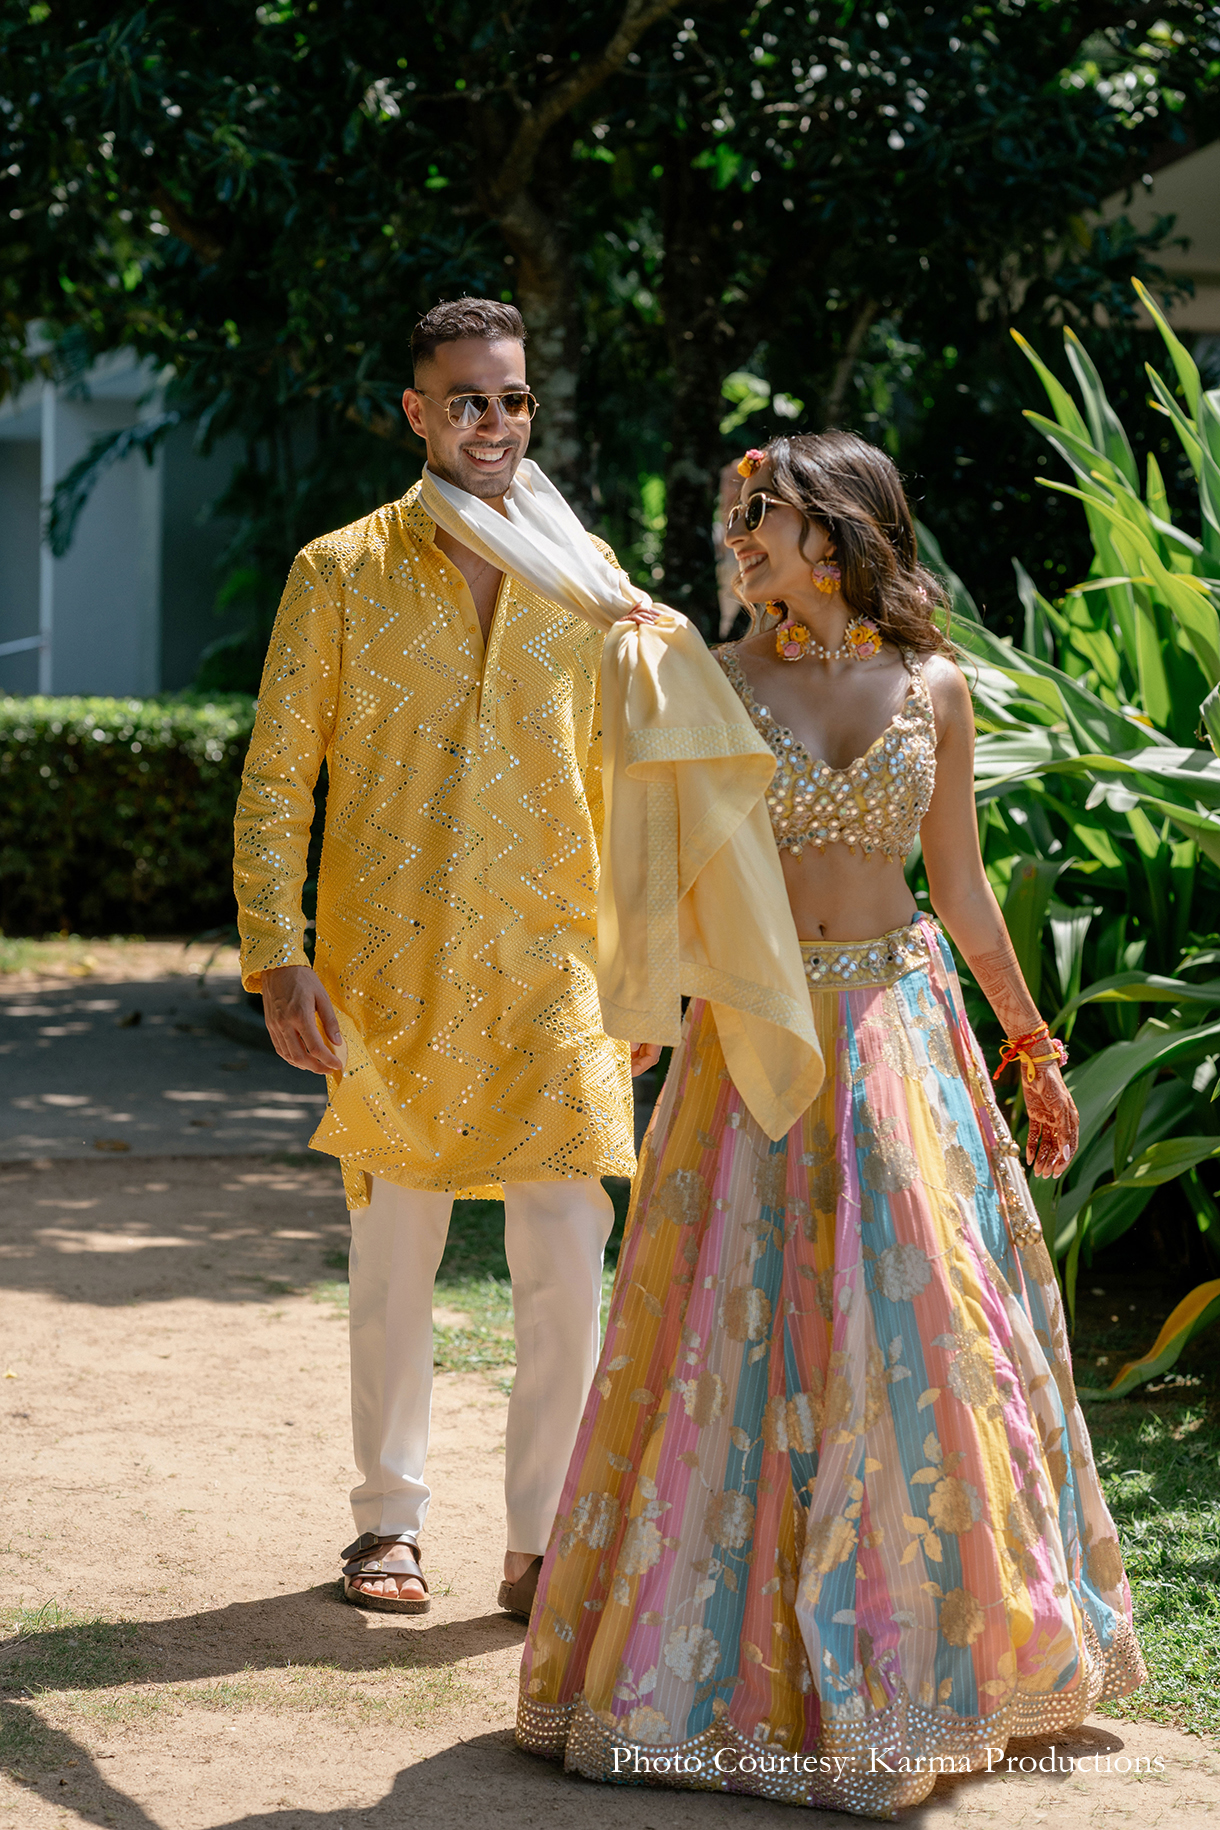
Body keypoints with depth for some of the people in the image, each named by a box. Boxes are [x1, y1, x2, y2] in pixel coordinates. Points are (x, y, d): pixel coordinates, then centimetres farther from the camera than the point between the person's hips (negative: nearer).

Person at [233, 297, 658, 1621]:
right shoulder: (341, 572, 2)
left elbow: (624, 779, 13)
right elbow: (275, 778, 1)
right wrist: (277, 957, -8)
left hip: (555, 968, 2)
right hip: (391, 971, -1)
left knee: (568, 1268, -2)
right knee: (393, 1263, 7)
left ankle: (544, 1541, 10)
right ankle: (389, 1522, 23)